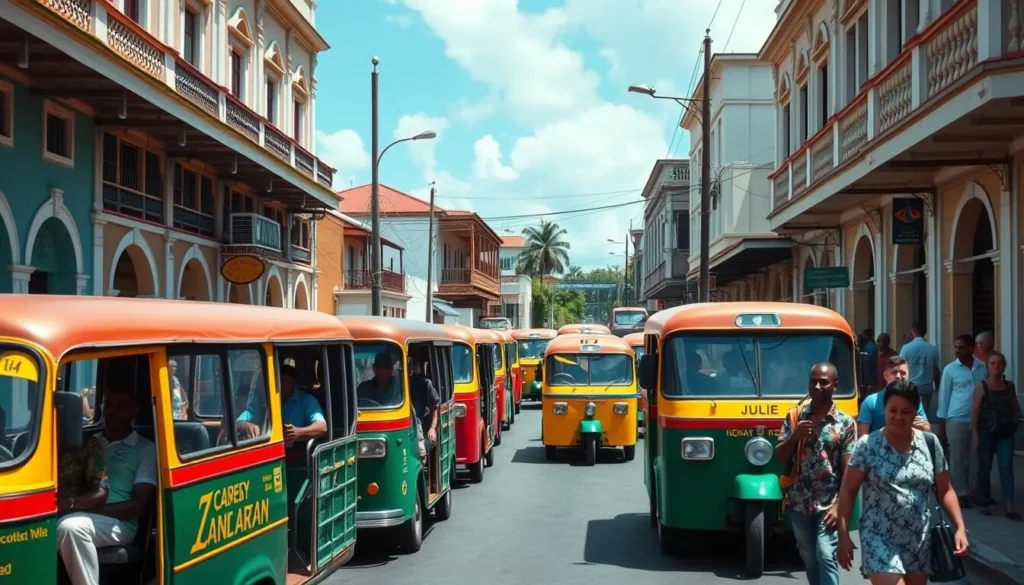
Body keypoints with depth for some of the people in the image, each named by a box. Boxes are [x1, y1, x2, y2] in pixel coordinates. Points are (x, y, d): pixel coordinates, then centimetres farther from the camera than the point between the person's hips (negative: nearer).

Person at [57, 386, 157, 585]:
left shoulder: (145, 449, 8)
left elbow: (140, 507, -2)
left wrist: (83, 505, -13)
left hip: (117, 523, -4)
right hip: (77, 515, 4)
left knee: (71, 526, -36)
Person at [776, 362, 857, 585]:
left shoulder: (845, 423, -3)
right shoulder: (794, 416, 3)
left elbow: (848, 471, -5)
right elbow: (780, 458, 2)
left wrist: (838, 506, -13)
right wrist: (794, 437, -16)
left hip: (828, 505, -3)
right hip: (799, 504, 3)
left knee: (826, 556, -15)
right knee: (809, 559, 13)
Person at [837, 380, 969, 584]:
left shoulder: (930, 443, 2)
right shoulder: (868, 445, -9)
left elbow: (945, 490, 8)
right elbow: (848, 491, -6)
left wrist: (960, 527, -3)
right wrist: (844, 535, -11)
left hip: (919, 542, 4)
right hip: (880, 540, -4)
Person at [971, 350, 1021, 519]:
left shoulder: (1009, 386, 7)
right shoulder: (981, 386, -4)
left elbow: (1015, 406, 18)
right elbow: (975, 411, -6)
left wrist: (1016, 418, -3)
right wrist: (975, 433, -11)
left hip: (1006, 433, 2)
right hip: (987, 433, -2)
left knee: (1006, 467, -6)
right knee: (985, 467, 8)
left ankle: (1009, 507, -10)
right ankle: (985, 503, 22)